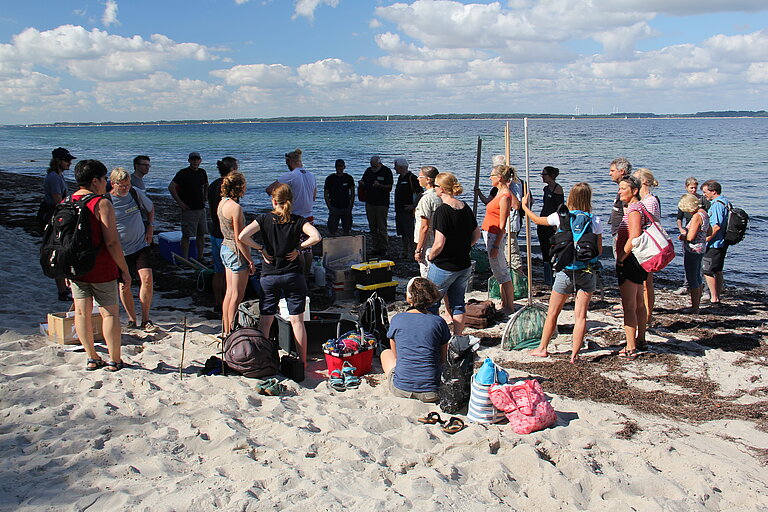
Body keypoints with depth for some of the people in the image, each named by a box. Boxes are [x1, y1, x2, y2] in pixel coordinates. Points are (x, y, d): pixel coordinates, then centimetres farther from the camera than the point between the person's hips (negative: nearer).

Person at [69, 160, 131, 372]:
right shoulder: (102, 203, -14)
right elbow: (112, 243, -19)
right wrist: (125, 270, -12)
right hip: (101, 270, -6)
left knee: (81, 313, 11)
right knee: (109, 313, 4)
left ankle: (92, 359, 18)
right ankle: (114, 361, 10)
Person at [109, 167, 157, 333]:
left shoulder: (136, 193, -2)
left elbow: (150, 208, 19)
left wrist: (150, 226, 9)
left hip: (141, 245, 2)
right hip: (120, 250, -2)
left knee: (147, 279, -11)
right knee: (124, 285, 4)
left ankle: (145, 320, -2)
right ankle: (132, 319, 21)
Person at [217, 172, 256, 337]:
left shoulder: (222, 202, 7)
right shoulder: (235, 207, -21)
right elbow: (239, 239, -21)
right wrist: (250, 261, -14)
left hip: (225, 247, 9)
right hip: (236, 251, -9)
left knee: (229, 292, 16)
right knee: (237, 295, 1)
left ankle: (226, 330, 25)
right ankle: (232, 332, 7)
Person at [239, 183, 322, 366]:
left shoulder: (264, 219, -3)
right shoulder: (298, 220, -4)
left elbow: (242, 236, -15)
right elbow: (316, 236, -19)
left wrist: (261, 249, -3)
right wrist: (298, 248, -7)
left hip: (269, 276, 0)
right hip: (293, 276, 0)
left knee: (265, 320, 10)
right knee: (297, 320, 6)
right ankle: (302, 361, 9)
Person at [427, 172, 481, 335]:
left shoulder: (442, 210, -19)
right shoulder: (465, 208, 2)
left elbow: (439, 244, -23)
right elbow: (476, 234, 13)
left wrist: (430, 256, -5)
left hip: (444, 267, -7)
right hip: (464, 265, 7)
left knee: (431, 303, 9)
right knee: (458, 304, 16)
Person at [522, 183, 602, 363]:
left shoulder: (561, 216, -5)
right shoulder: (595, 220, -3)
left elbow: (538, 220, 14)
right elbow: (599, 250, 2)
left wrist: (525, 206, 29)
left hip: (565, 272, -1)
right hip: (587, 272, 1)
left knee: (552, 313, 13)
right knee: (580, 315, 5)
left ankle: (542, 348, 25)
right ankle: (575, 353, 7)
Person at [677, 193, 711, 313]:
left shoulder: (696, 216, -20)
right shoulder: (704, 213, 10)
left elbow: (690, 237, -23)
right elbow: (709, 231, 22)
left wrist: (682, 236, -3)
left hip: (693, 250, -10)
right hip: (701, 248, 10)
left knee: (692, 279, -4)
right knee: (697, 277, 16)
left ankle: (694, 307, 0)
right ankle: (697, 305, 24)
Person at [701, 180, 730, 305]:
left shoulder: (716, 204, -18)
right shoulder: (726, 202, 13)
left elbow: (717, 226, -25)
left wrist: (706, 240, -20)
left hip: (714, 244, -10)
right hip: (723, 243, 10)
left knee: (707, 271, -4)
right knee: (718, 270, 16)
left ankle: (714, 298, -2)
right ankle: (718, 297, 23)